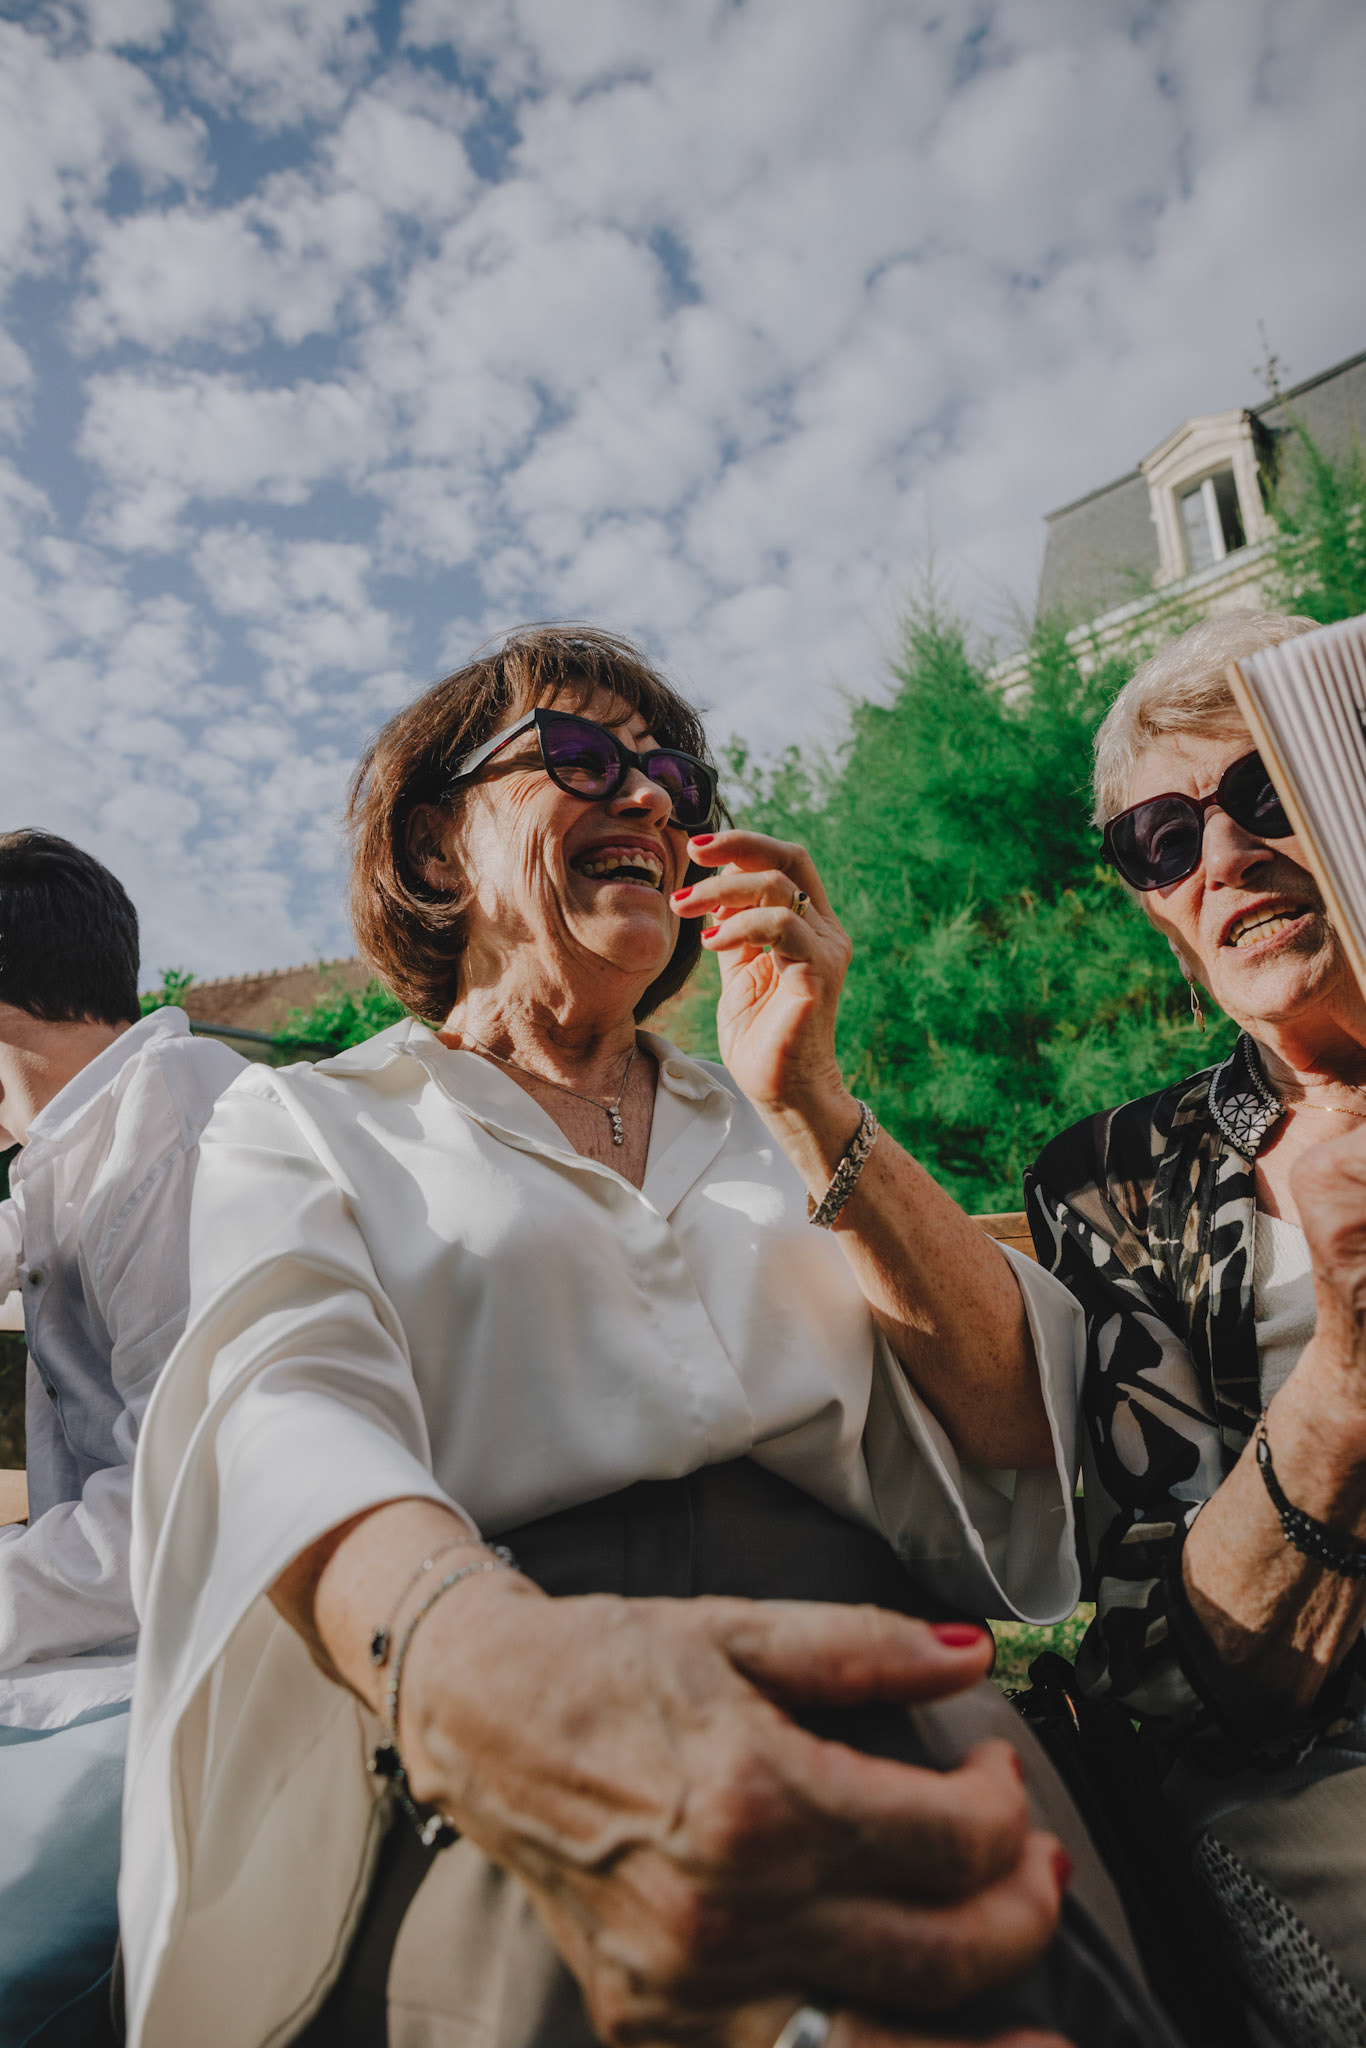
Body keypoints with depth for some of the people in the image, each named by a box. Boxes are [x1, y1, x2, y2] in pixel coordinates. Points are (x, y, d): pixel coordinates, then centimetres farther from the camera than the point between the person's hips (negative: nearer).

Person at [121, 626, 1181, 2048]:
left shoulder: (764, 1127, 19)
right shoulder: (304, 1125, 10)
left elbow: (1019, 1429, 8)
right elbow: (286, 1410, -13)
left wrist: (806, 1103, -5)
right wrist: (469, 1661, -37)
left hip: (861, 1684, 4)